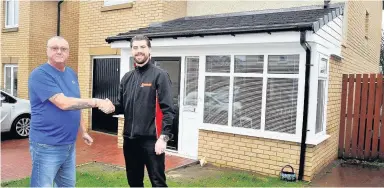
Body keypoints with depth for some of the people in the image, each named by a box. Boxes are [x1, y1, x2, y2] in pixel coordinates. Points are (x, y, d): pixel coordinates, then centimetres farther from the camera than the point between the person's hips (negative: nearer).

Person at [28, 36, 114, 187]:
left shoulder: (71, 74, 10)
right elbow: (63, 103, -26)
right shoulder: (40, 74, -15)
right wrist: (97, 102, -27)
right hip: (47, 146, -7)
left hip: (70, 144, 7)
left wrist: (84, 131, 18)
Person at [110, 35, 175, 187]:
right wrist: (112, 107, -6)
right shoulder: (127, 77, 12)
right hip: (129, 139, 6)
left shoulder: (159, 75, -6)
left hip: (151, 139, -6)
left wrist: (164, 137, -19)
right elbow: (122, 106, 16)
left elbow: (168, 110, -12)